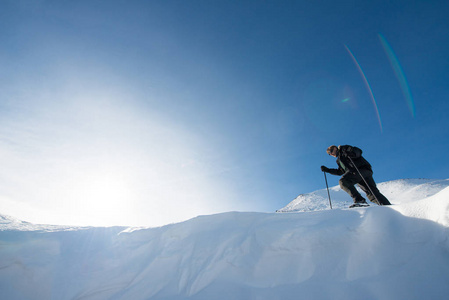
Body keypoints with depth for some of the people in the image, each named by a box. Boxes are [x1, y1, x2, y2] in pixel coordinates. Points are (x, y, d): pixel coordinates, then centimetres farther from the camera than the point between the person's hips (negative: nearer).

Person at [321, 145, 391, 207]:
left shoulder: (344, 149, 9)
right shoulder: (339, 160, 32)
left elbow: (358, 151, -5)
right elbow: (340, 172, 33)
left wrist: (351, 154, -26)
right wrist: (327, 170, 29)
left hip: (363, 169, -8)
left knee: (343, 181, -25)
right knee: (372, 193, -4)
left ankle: (360, 200, -34)